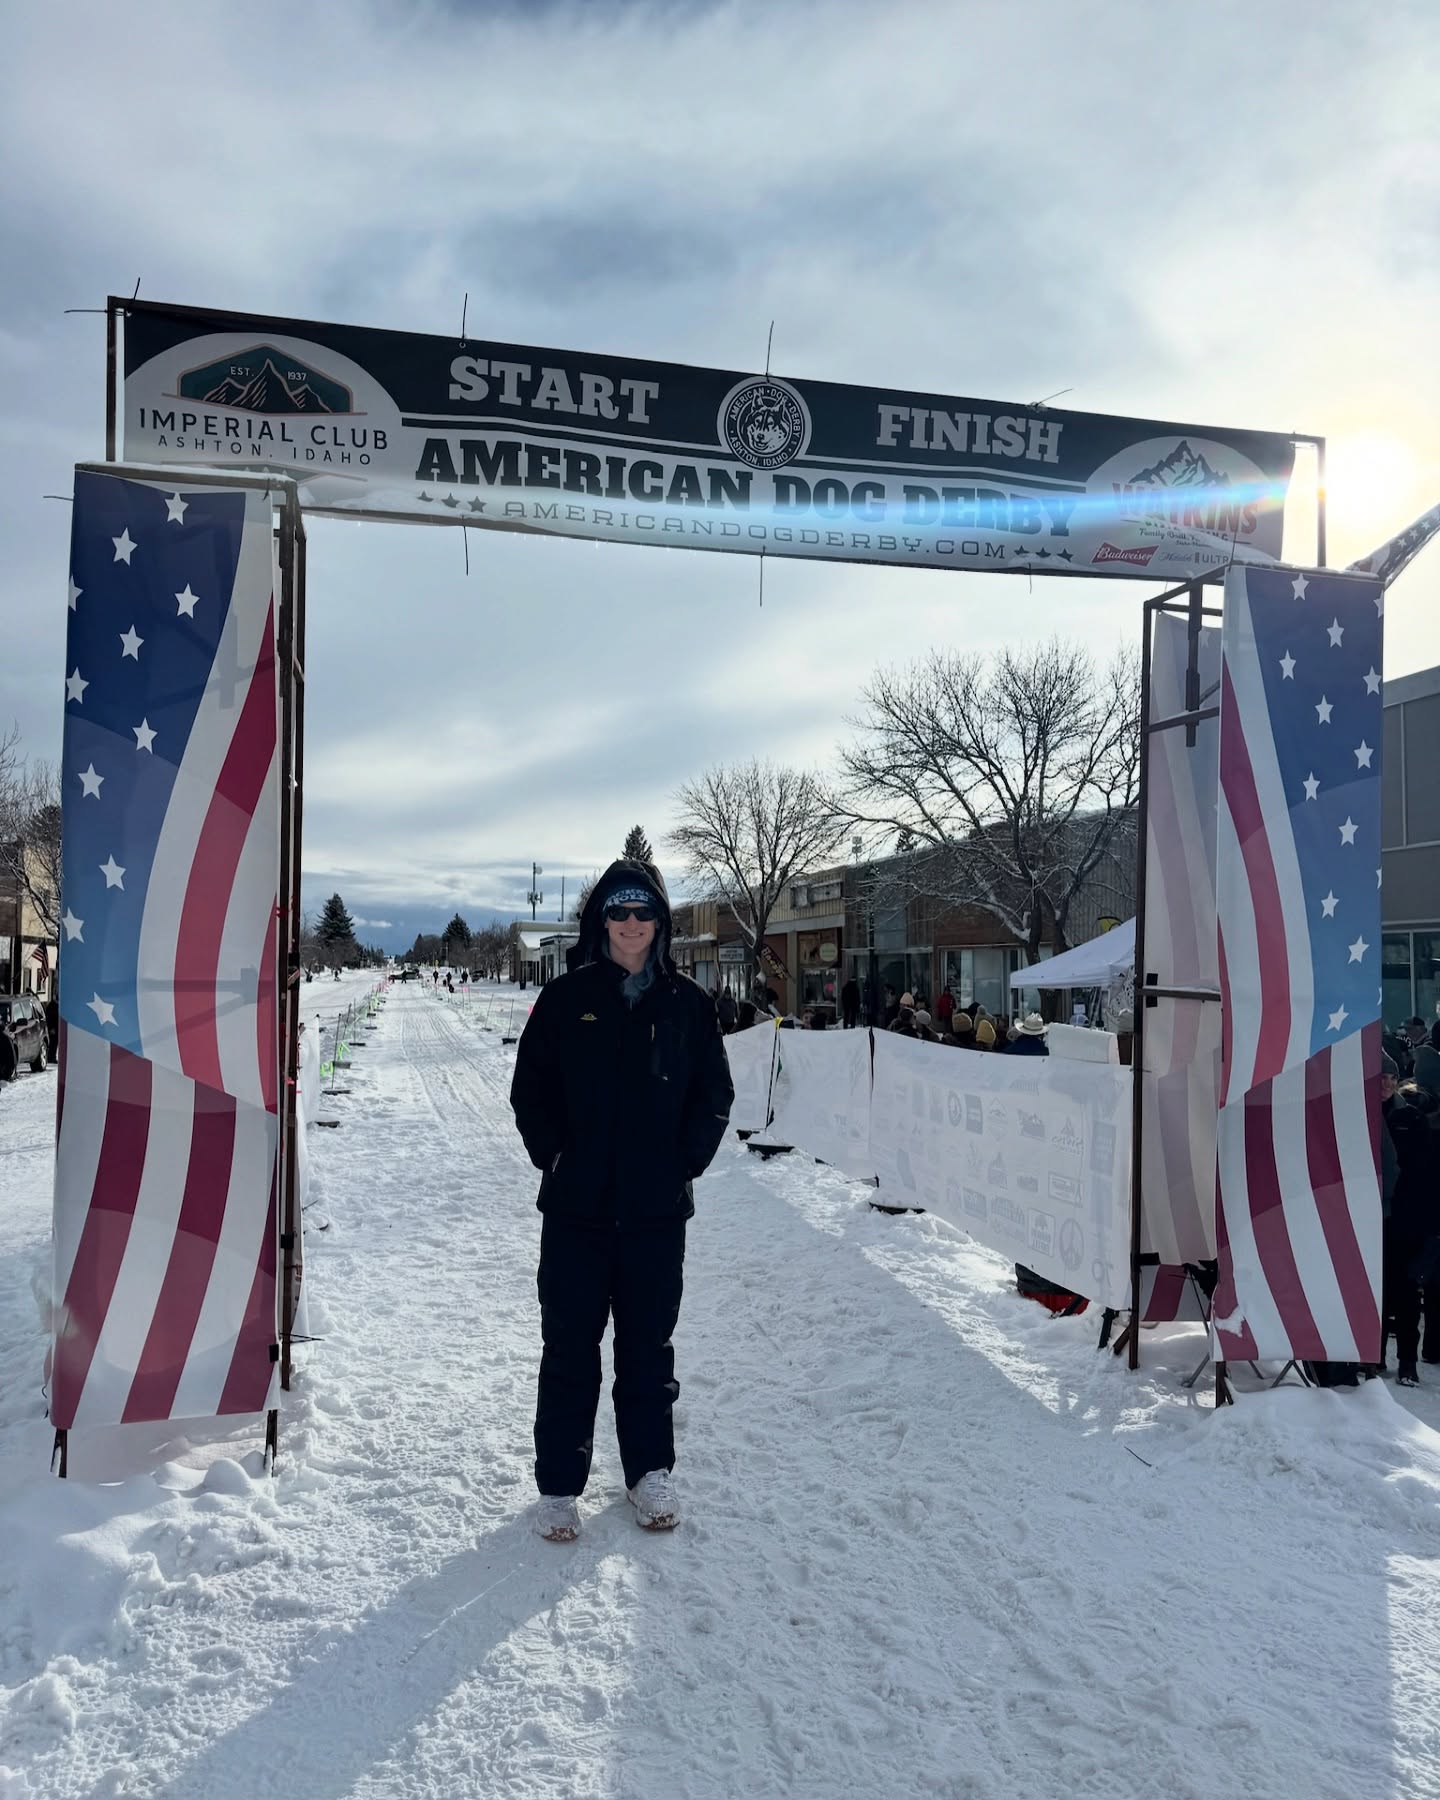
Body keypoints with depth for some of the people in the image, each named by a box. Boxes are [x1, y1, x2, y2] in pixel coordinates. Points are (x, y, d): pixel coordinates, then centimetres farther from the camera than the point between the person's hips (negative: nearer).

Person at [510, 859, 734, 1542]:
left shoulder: (687, 1002, 2)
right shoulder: (566, 997, -1)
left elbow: (714, 1094, 7)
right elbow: (530, 1087, 3)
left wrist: (685, 1161, -2)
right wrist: (554, 1157, -5)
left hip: (657, 1209, 1)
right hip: (576, 1207, -1)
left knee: (649, 1344, 13)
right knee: (569, 1346, 7)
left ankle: (650, 1470, 29)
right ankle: (559, 1483, 21)